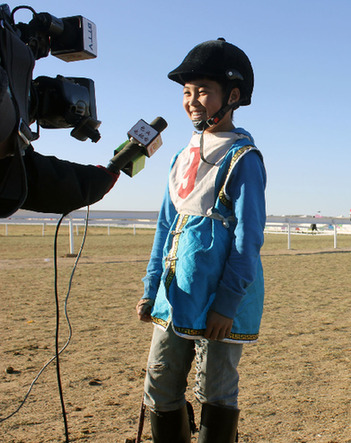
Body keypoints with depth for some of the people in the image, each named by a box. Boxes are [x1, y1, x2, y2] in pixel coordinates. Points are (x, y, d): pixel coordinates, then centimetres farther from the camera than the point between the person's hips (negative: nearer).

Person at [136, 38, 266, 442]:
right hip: (175, 298, 7)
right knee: (160, 390, 13)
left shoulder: (242, 158, -7)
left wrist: (226, 303, -16)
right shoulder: (185, 156, 14)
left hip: (218, 301, -7)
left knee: (215, 393, 6)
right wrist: (150, 290, 14)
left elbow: (248, 238, -11)